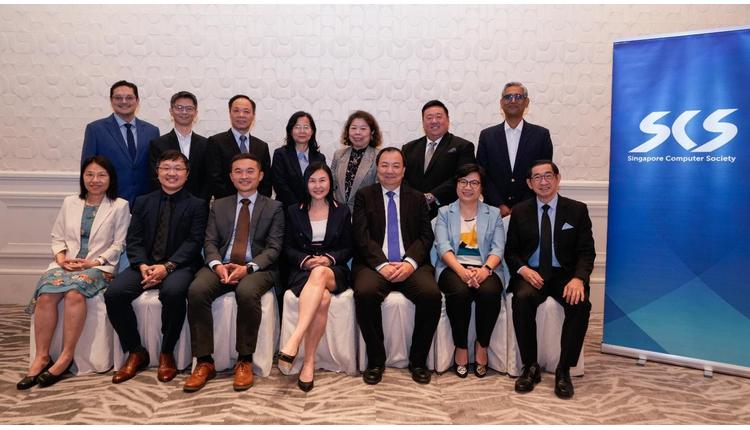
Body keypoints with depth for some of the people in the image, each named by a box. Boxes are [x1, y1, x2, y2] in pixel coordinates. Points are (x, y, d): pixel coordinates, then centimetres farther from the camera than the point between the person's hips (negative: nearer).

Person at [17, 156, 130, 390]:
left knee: (74, 293, -34)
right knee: (45, 295, -27)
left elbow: (119, 244, -1)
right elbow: (57, 237, 16)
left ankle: (66, 356, -25)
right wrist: (61, 257, -4)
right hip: (66, 264, 4)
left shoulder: (120, 206, 4)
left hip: (99, 266, -3)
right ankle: (41, 356, -18)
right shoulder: (70, 203, 17)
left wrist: (94, 261, -12)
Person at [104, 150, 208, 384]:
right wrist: (142, 265, -12)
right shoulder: (143, 202, 16)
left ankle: (166, 354, -12)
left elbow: (193, 242, -5)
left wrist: (167, 267, -19)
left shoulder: (197, 205, 5)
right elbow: (134, 239, 8)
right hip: (145, 265, 4)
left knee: (173, 292, -35)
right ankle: (135, 352, -2)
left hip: (179, 266, -4)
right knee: (113, 293, -22)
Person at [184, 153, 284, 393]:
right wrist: (217, 265, -13)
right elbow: (210, 243, 10)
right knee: (197, 290, -28)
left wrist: (248, 268, -17)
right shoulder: (219, 206, 19)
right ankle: (204, 362, -18)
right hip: (221, 266, 3)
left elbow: (273, 248, 0)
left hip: (257, 269, -3)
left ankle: (245, 362, -20)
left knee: (247, 292, -36)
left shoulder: (273, 208, 10)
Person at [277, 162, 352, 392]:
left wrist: (329, 259, -12)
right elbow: (288, 248, 8)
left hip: (334, 271, 0)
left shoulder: (342, 211, 13)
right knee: (323, 299, -37)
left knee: (319, 273, -41)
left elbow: (347, 249, 9)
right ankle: (309, 362, -37)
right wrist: (305, 260, -13)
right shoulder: (293, 211, 13)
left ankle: (293, 341, -50)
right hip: (302, 271, 0)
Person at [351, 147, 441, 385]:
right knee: (365, 293, -32)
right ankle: (375, 360, -11)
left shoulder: (417, 198, 17)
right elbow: (362, 235, 0)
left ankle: (418, 361, -6)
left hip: (410, 265, 2)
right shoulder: (364, 196, 12)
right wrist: (382, 264, -15)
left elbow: (426, 236, 7)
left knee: (432, 294, -27)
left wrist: (410, 262, -13)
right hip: (374, 264, -1)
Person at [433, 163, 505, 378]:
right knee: (460, 292, -34)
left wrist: (485, 269, -20)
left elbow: (498, 248, 3)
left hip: (485, 268, 1)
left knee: (490, 293, -33)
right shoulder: (445, 213, 14)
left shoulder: (493, 214, 17)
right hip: (453, 268, 0)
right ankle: (461, 347, -13)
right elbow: (442, 246, -2)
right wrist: (461, 270, -21)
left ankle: (481, 346, -9)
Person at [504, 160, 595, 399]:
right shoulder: (520, 212, 8)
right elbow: (510, 251, 8)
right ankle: (530, 366, -17)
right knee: (522, 299, -32)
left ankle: (564, 370, -16)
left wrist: (578, 278, -20)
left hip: (564, 274, 0)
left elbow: (586, 251, 0)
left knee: (580, 303, -31)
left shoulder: (577, 210, 5)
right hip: (531, 273, 0)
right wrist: (523, 269, -15)